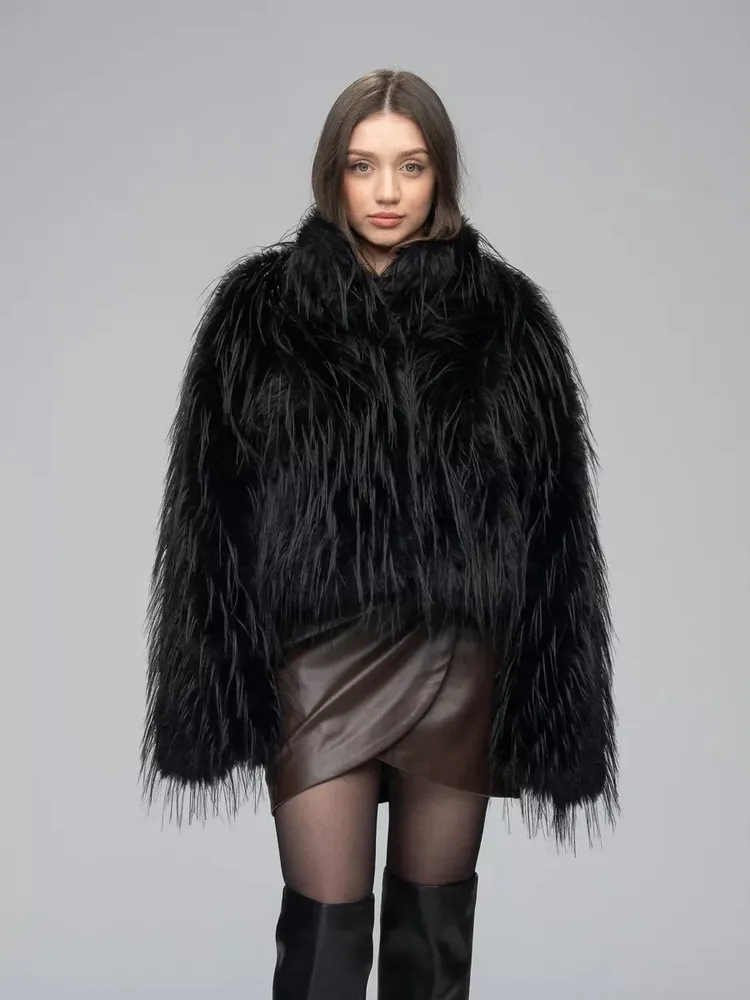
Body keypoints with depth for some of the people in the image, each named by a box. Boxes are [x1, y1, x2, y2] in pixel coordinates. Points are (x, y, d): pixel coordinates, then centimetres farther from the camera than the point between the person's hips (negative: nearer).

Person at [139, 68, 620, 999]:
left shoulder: (506, 314, 1)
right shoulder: (259, 306, 0)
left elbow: (553, 522, 2)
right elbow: (209, 507, 1)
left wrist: (548, 695, -1)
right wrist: (219, 677, -3)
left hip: (460, 663, 1)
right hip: (315, 661, -1)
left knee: (434, 920, 15)